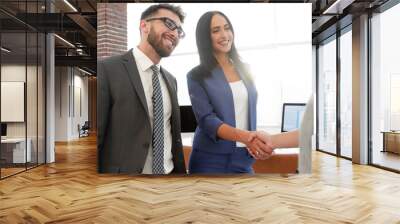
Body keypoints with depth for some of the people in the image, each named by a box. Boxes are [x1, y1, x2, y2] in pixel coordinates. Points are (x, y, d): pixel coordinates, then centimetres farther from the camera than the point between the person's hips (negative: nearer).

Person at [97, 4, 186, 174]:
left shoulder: (171, 80, 8)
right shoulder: (107, 69, -12)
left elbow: (174, 133, 11)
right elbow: (95, 137, -15)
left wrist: (180, 169, 9)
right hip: (124, 171, -6)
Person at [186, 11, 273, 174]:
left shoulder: (244, 70, 9)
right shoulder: (197, 76, -5)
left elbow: (249, 112, 14)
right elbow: (206, 119, -15)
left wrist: (254, 142, -2)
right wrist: (245, 137, -30)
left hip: (244, 160, 4)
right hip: (211, 161, -4)